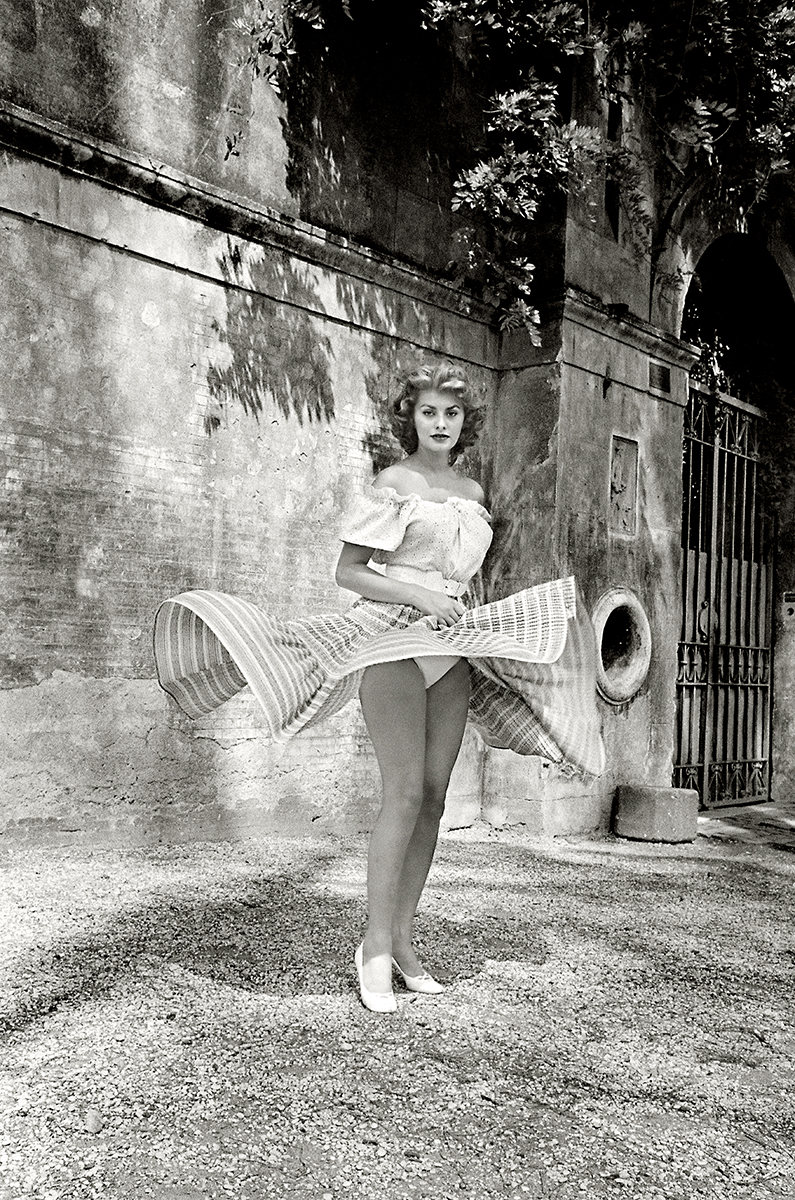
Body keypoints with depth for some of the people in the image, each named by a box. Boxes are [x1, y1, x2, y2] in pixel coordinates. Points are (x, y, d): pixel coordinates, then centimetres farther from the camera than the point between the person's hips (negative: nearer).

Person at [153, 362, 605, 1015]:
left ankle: (403, 941, 12)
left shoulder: (473, 491, 16)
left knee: (434, 796, 3)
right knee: (404, 794, -13)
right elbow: (349, 571, -6)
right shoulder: (391, 483, -2)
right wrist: (420, 598, -16)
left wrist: (470, 617, 10)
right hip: (393, 639, -6)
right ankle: (376, 947, -4)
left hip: (453, 648, 6)